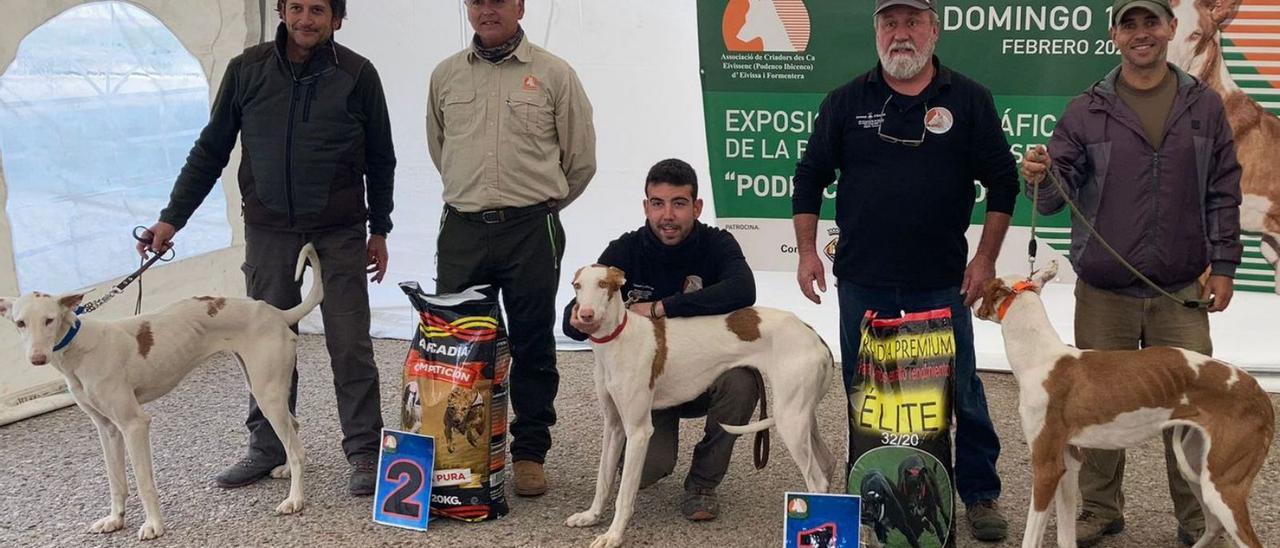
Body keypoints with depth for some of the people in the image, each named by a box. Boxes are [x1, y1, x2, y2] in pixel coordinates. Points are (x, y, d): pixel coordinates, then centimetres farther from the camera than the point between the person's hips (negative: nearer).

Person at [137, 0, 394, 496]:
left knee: (350, 344, -1)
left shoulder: (357, 75, -2)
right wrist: (172, 217, 6)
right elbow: (211, 149, 8)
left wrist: (379, 230, 8)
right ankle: (267, 447, 20)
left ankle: (365, 451, 9)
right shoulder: (247, 70, 2)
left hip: (339, 232, -2)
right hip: (268, 231, 2)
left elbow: (380, 160, 7)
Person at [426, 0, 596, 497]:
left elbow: (580, 158, 7)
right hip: (461, 230, 3)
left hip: (531, 232, -2)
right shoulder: (446, 75, 9)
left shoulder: (554, 74, 0)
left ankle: (530, 452, 15)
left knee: (533, 347, 4)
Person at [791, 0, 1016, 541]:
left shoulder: (969, 100, 1)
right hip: (863, 281, 1)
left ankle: (981, 494, 19)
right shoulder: (846, 102, 4)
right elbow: (810, 176, 8)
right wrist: (807, 250, 0)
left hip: (941, 282, -1)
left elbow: (1002, 181, 4)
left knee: (961, 390, 4)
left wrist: (986, 258, -1)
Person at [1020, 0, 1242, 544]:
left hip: (1182, 292, 0)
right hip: (1103, 290, 0)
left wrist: (1223, 264, 3)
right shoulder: (1087, 111, 1)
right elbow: (1060, 192, -4)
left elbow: (1223, 193, 8)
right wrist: (1040, 178, -26)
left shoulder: (1204, 106, 5)